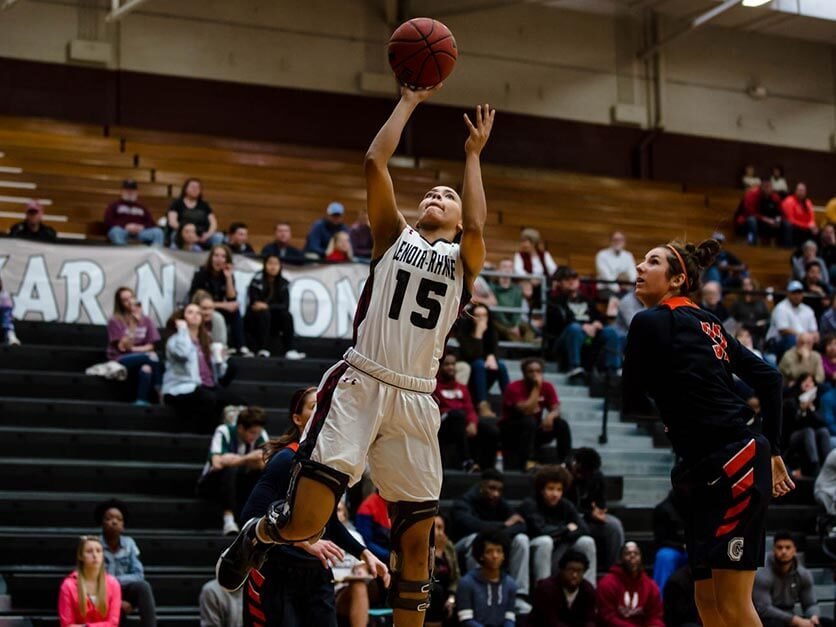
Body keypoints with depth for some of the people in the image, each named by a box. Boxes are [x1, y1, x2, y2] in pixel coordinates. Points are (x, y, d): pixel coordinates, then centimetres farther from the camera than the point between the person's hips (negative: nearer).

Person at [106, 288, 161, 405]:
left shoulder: (145, 320, 9)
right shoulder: (115, 321, -1)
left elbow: (151, 346, 8)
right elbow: (123, 347, -10)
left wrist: (134, 349, -8)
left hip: (141, 359, 3)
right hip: (120, 361, -3)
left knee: (146, 368, -36)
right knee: (151, 358, -30)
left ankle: (142, 402, -39)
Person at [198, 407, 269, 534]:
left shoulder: (261, 435, -7)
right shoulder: (224, 432, -21)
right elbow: (217, 463, -37)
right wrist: (247, 458, -37)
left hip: (239, 485, 4)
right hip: (212, 484, -4)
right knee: (229, 468, -36)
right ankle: (228, 520, -38)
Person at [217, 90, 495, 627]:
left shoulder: (464, 259, 15)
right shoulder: (395, 236, 15)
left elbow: (476, 226, -8)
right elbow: (376, 163, 4)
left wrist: (473, 155, 1)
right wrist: (409, 102, 8)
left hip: (416, 401, 2)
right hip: (359, 385, -2)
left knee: (417, 538, 3)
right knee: (304, 521, -13)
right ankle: (257, 535, 21)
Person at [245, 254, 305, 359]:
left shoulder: (284, 283, -1)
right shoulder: (257, 280, -12)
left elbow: (285, 306, -13)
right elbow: (254, 303, -14)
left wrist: (267, 306, -26)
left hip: (272, 323, 4)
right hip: (254, 320, -4)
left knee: (286, 315, -23)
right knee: (264, 313, -33)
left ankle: (290, 350, -30)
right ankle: (263, 350, -33)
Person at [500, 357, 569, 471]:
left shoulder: (547, 387, -3)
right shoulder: (514, 388, -19)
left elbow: (556, 409, -8)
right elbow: (526, 411, -31)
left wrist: (550, 416, -31)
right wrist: (536, 388, -28)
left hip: (534, 431, 5)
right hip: (511, 432, -5)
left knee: (562, 425, -16)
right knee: (529, 421, -36)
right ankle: (528, 462, -42)